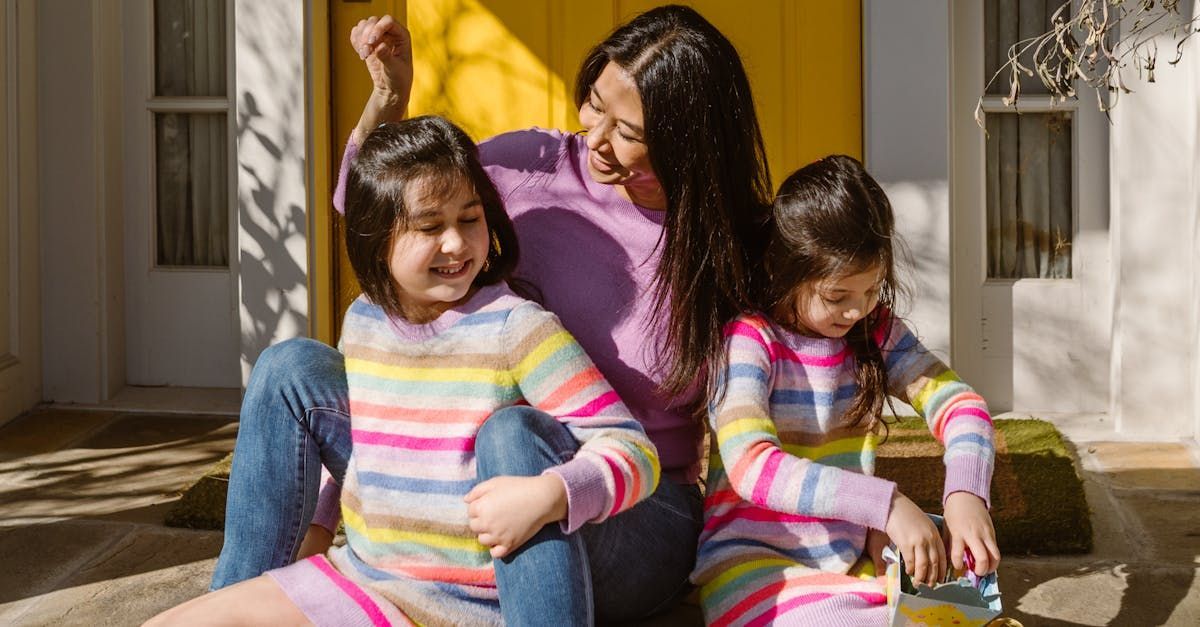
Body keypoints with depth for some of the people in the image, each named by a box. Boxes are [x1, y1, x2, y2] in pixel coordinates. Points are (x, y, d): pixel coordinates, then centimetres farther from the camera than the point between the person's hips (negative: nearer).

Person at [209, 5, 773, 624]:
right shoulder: (537, 166, -2)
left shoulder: (728, 245, -8)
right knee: (291, 368, -9)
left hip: (639, 525, -4)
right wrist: (388, 96, -8)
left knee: (512, 432, -39)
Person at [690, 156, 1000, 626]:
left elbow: (959, 404, 0)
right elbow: (751, 467, -26)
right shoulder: (747, 340, -12)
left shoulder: (877, 332, 8)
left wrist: (966, 493, -23)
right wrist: (886, 505, -35)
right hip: (756, 561, -5)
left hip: (852, 559, 6)